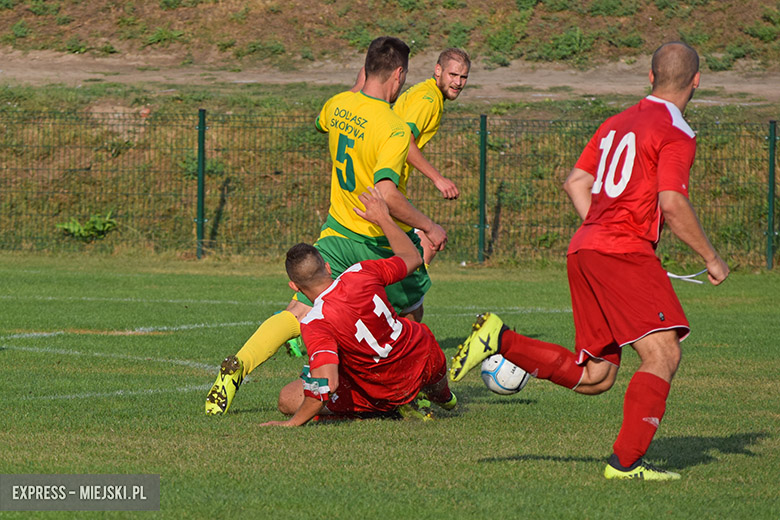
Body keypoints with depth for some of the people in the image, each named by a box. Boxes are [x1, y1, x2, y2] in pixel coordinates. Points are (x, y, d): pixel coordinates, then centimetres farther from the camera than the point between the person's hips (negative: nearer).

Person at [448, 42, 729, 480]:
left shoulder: (617, 123, 21)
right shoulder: (676, 133, -5)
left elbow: (576, 183, 22)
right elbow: (672, 203, -16)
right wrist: (711, 258, -6)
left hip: (585, 249, 9)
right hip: (624, 252, -9)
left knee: (595, 378, 9)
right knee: (664, 354, -12)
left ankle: (500, 340, 3)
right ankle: (627, 461, -18)